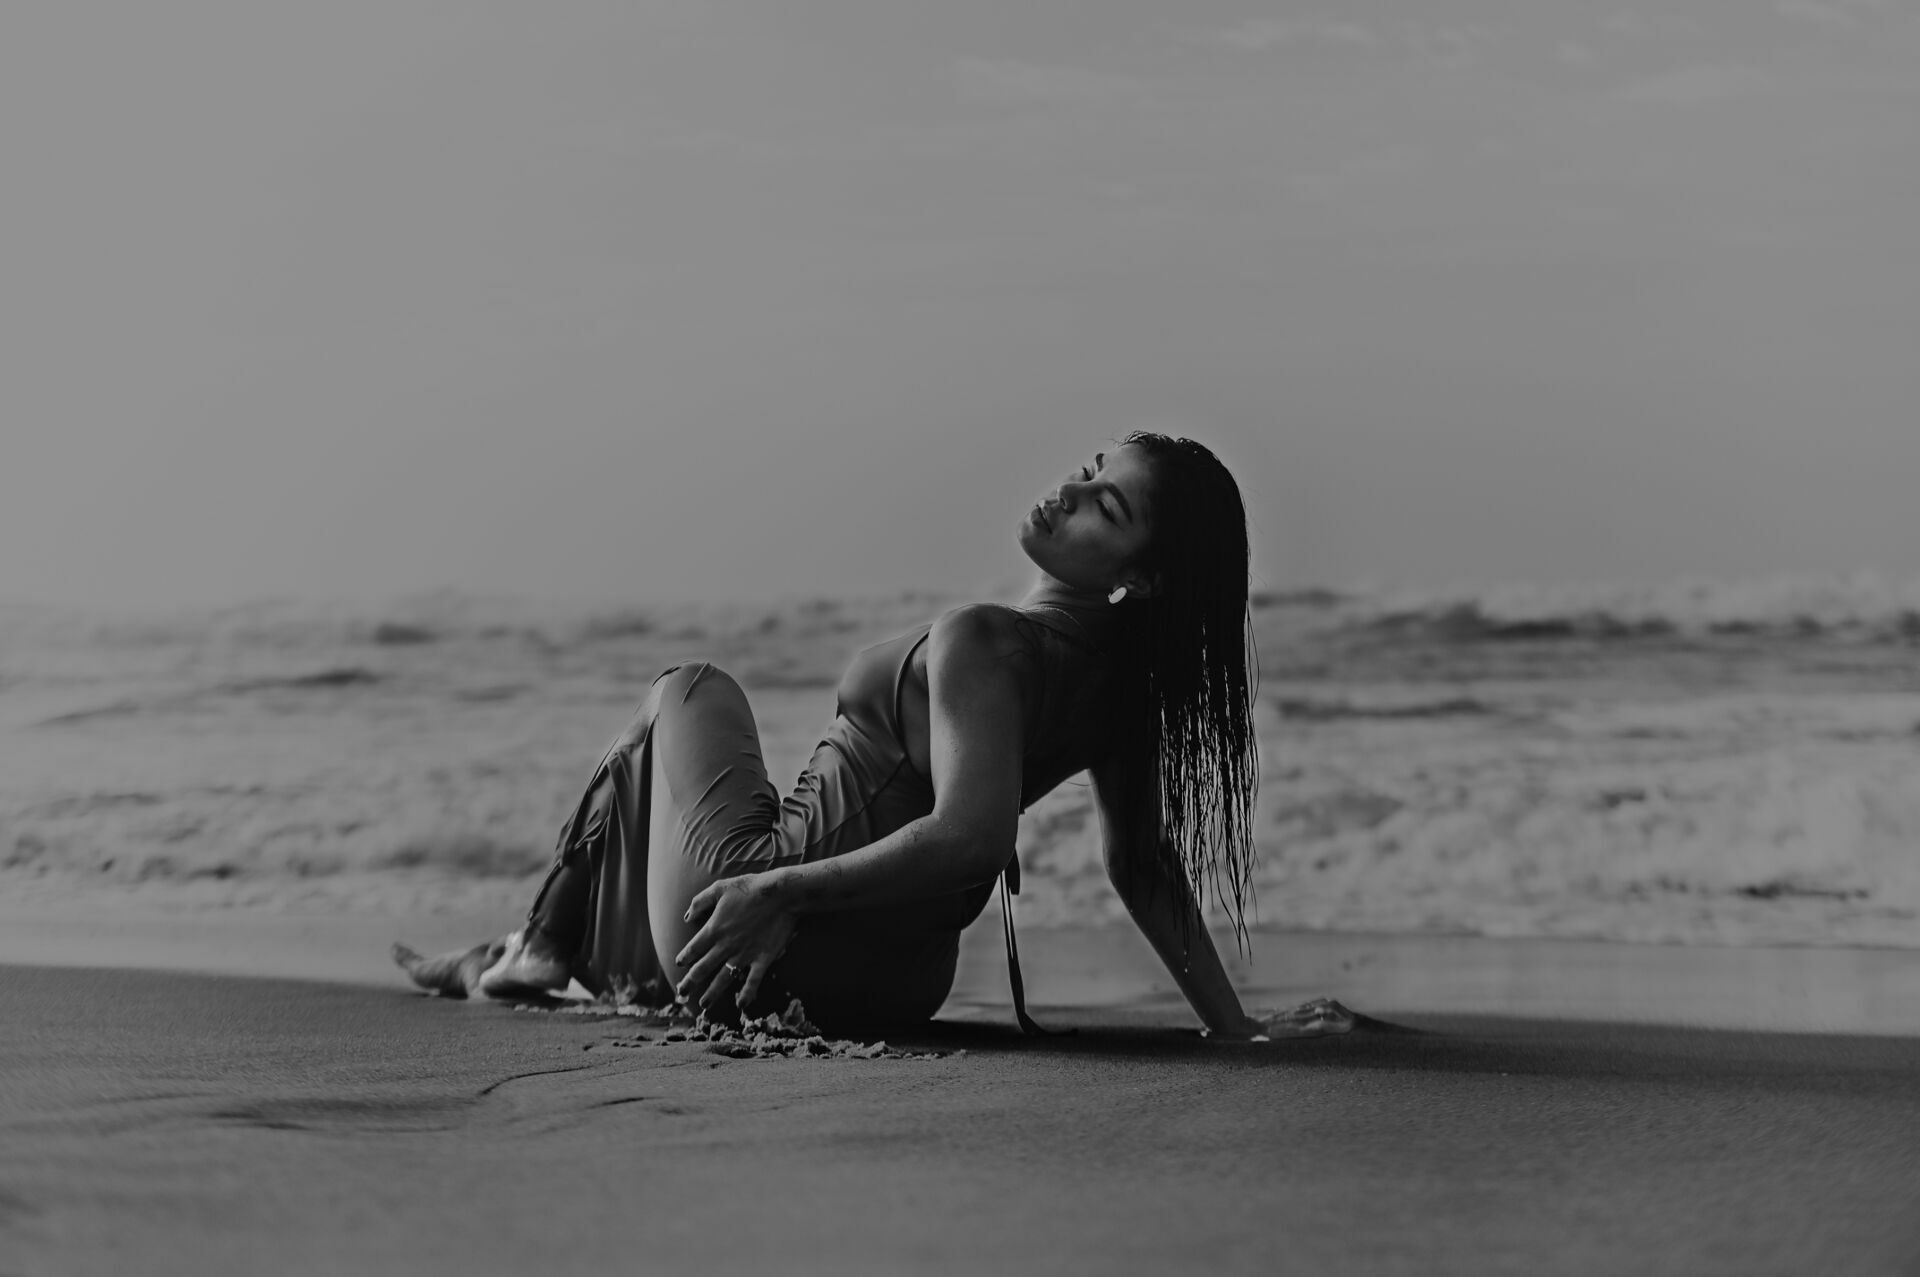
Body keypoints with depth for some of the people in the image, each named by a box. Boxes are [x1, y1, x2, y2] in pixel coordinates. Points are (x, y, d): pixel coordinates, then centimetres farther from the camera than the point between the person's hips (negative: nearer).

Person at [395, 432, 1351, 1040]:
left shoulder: (981, 643, -25)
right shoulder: (1123, 674, -1)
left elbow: (972, 834, -36)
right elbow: (1147, 865, 0)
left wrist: (777, 889, -30)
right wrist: (1232, 1024, 7)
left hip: (780, 954, -7)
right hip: (904, 981, 7)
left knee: (693, 693, 22)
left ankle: (544, 946, 31)